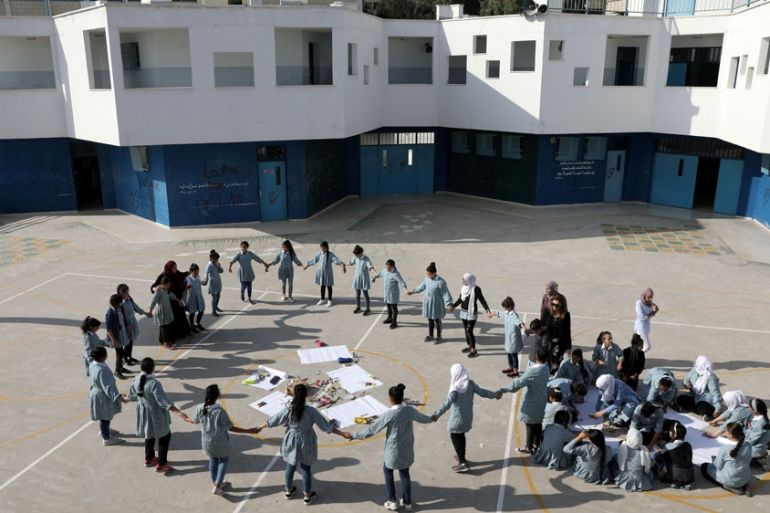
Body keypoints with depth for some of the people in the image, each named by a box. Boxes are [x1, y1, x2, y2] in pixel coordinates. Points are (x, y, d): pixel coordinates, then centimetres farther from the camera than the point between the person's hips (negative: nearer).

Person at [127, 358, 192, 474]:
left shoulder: (136, 380, -9)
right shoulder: (154, 383, -32)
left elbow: (132, 396, 10)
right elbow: (164, 401, -36)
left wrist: (126, 399, 35)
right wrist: (179, 413, -40)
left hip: (143, 414, 7)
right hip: (156, 415, -7)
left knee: (149, 435, 27)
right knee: (164, 437, 11)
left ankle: (149, 459, 44)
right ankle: (161, 465, 18)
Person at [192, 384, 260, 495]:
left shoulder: (200, 409, -17)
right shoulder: (220, 411, -32)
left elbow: (195, 421, 4)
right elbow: (230, 428, -23)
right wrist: (248, 431, -19)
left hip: (207, 442, 4)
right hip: (220, 443, -4)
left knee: (213, 460, 27)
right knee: (224, 460, 23)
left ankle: (215, 484, 43)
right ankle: (217, 486, 21)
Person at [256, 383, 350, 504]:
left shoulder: (288, 409, -19)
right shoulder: (311, 411, -24)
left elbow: (272, 421, -4)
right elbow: (326, 426, -19)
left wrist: (260, 427, 14)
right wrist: (343, 434, -12)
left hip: (291, 442, 2)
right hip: (306, 443, -2)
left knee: (290, 467, 23)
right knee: (306, 469, 15)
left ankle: (288, 491, 43)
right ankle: (307, 496, 31)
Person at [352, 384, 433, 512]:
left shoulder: (389, 414, -25)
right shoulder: (410, 410, -8)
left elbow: (372, 428, -19)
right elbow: (422, 418, 12)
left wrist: (355, 436, -8)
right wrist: (430, 419, 36)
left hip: (394, 450, -5)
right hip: (407, 449, 5)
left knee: (387, 471, 20)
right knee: (404, 473, 21)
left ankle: (392, 501, 23)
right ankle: (407, 502, 31)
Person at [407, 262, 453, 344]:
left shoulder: (440, 282, -21)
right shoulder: (427, 279, 0)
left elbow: (445, 293, -19)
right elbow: (421, 287, 18)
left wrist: (449, 304, -26)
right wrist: (413, 291, 28)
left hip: (436, 305, -6)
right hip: (428, 304, 6)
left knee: (437, 321, 6)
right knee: (430, 320, 17)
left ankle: (438, 337, 21)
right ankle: (430, 335, 32)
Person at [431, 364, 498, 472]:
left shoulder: (456, 388, -25)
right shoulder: (470, 383, -4)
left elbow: (448, 402, -36)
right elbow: (482, 392, 6)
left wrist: (437, 414, -45)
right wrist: (495, 395, 23)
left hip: (457, 418, -8)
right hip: (468, 416, 8)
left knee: (455, 437, 5)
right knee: (461, 436, 25)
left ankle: (462, 463, 1)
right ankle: (461, 457, 39)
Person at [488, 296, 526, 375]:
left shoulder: (513, 315, -24)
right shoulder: (506, 313, 4)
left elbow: (518, 321, -43)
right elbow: (498, 313, 24)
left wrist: (524, 327, -63)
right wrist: (491, 314, 44)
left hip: (513, 338, -9)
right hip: (508, 337, 9)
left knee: (513, 354, 3)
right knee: (508, 353, 21)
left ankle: (515, 371, 14)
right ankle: (510, 367, 38)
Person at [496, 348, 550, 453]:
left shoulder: (534, 371, -32)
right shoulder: (545, 367, -4)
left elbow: (520, 382, -38)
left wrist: (503, 390, -39)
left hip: (531, 403, -8)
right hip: (540, 401, 8)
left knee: (530, 425, 8)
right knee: (537, 423, 21)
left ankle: (529, 448, 22)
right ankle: (536, 444, 36)